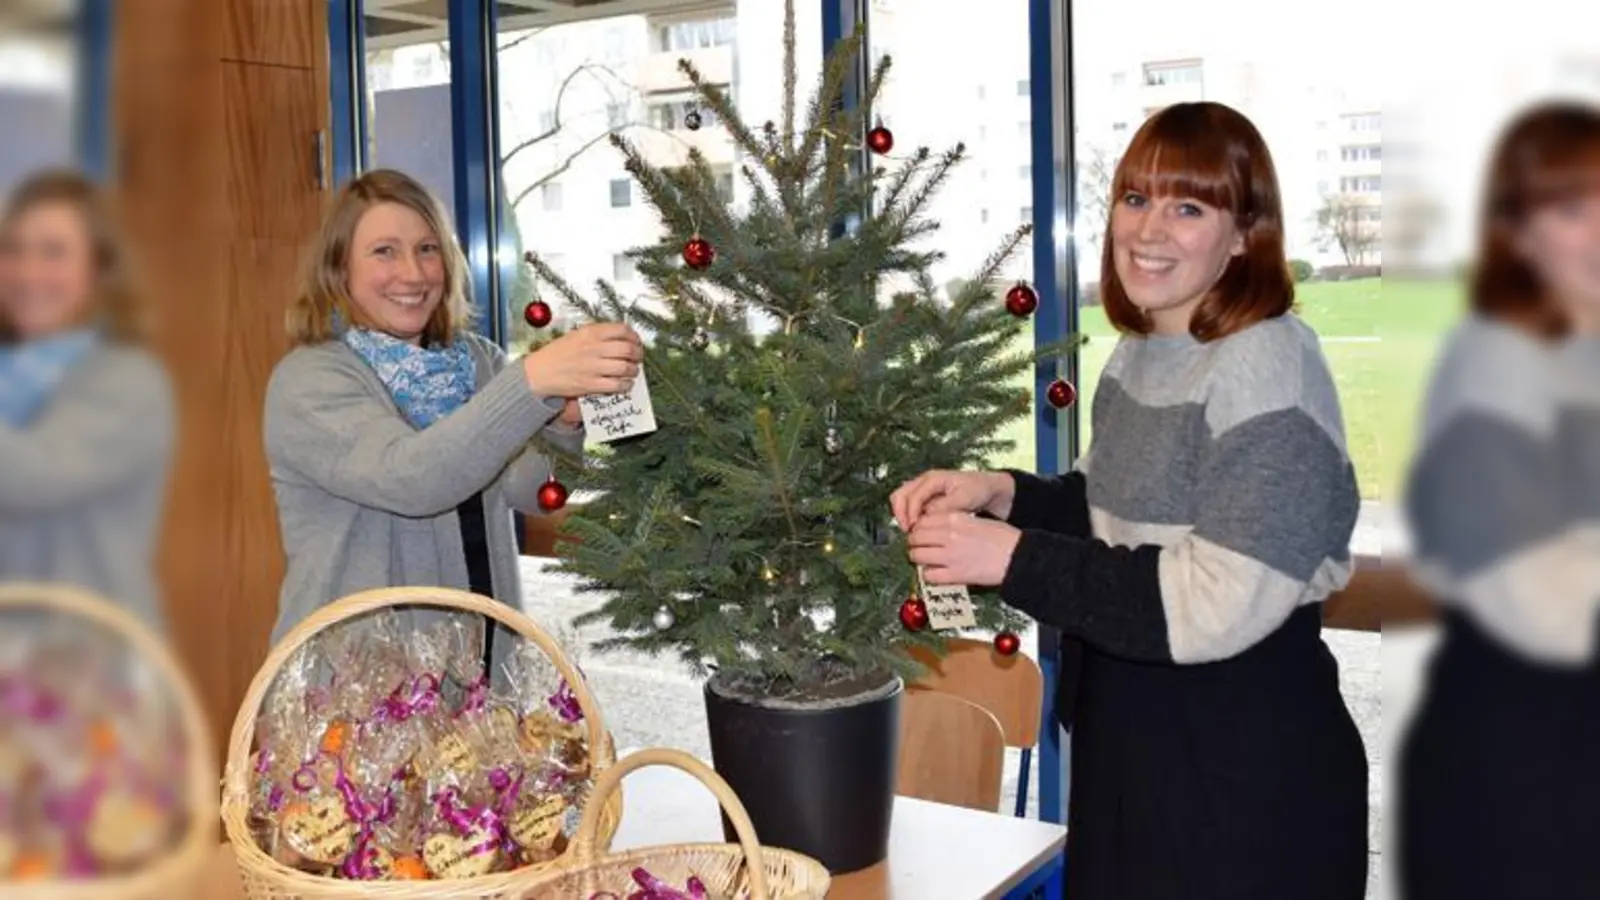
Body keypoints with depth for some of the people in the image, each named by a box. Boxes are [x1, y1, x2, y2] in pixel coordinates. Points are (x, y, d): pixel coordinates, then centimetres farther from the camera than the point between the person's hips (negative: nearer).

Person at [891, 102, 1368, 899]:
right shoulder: (1139, 351, 6)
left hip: (1247, 772, -8)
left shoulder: (1268, 366, -21)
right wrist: (1002, 495, -4)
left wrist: (1015, 558, -26)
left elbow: (1216, 607, -27)